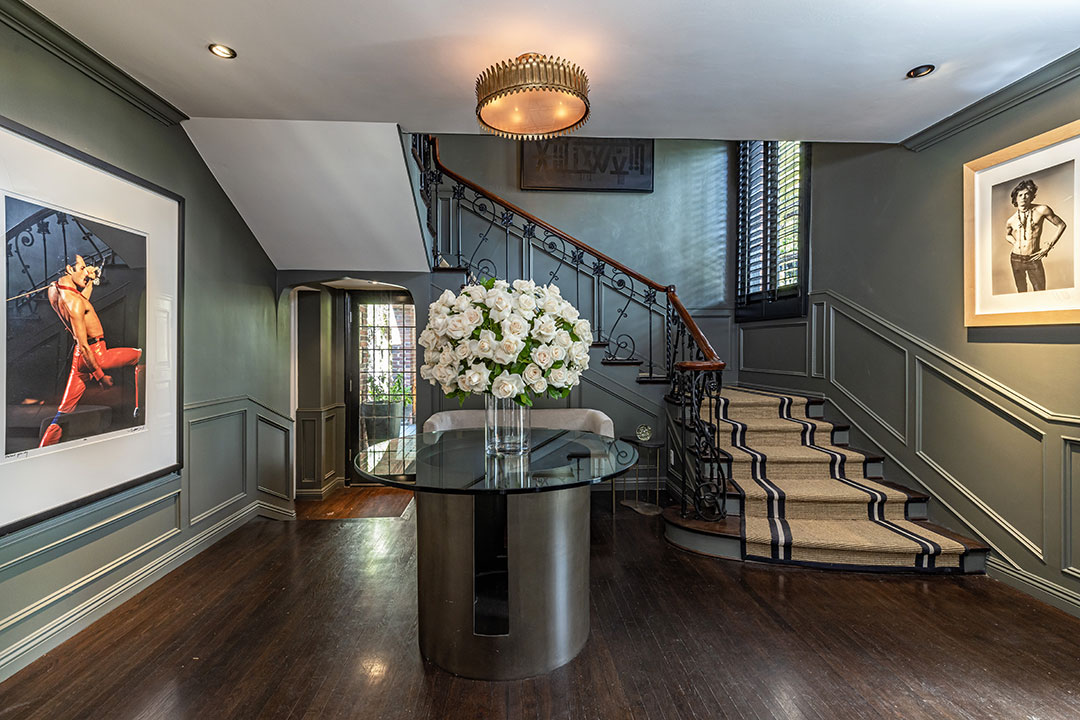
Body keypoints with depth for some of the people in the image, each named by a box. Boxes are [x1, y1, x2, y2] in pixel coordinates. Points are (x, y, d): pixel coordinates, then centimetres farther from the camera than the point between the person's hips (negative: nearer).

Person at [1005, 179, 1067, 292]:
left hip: (1034, 260, -1)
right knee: (1022, 293, 11)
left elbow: (1061, 225, 5)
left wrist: (1048, 247, -2)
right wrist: (1015, 243, 7)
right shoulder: (1010, 221, 1)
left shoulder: (1042, 210, -5)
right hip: (1016, 259, 2)